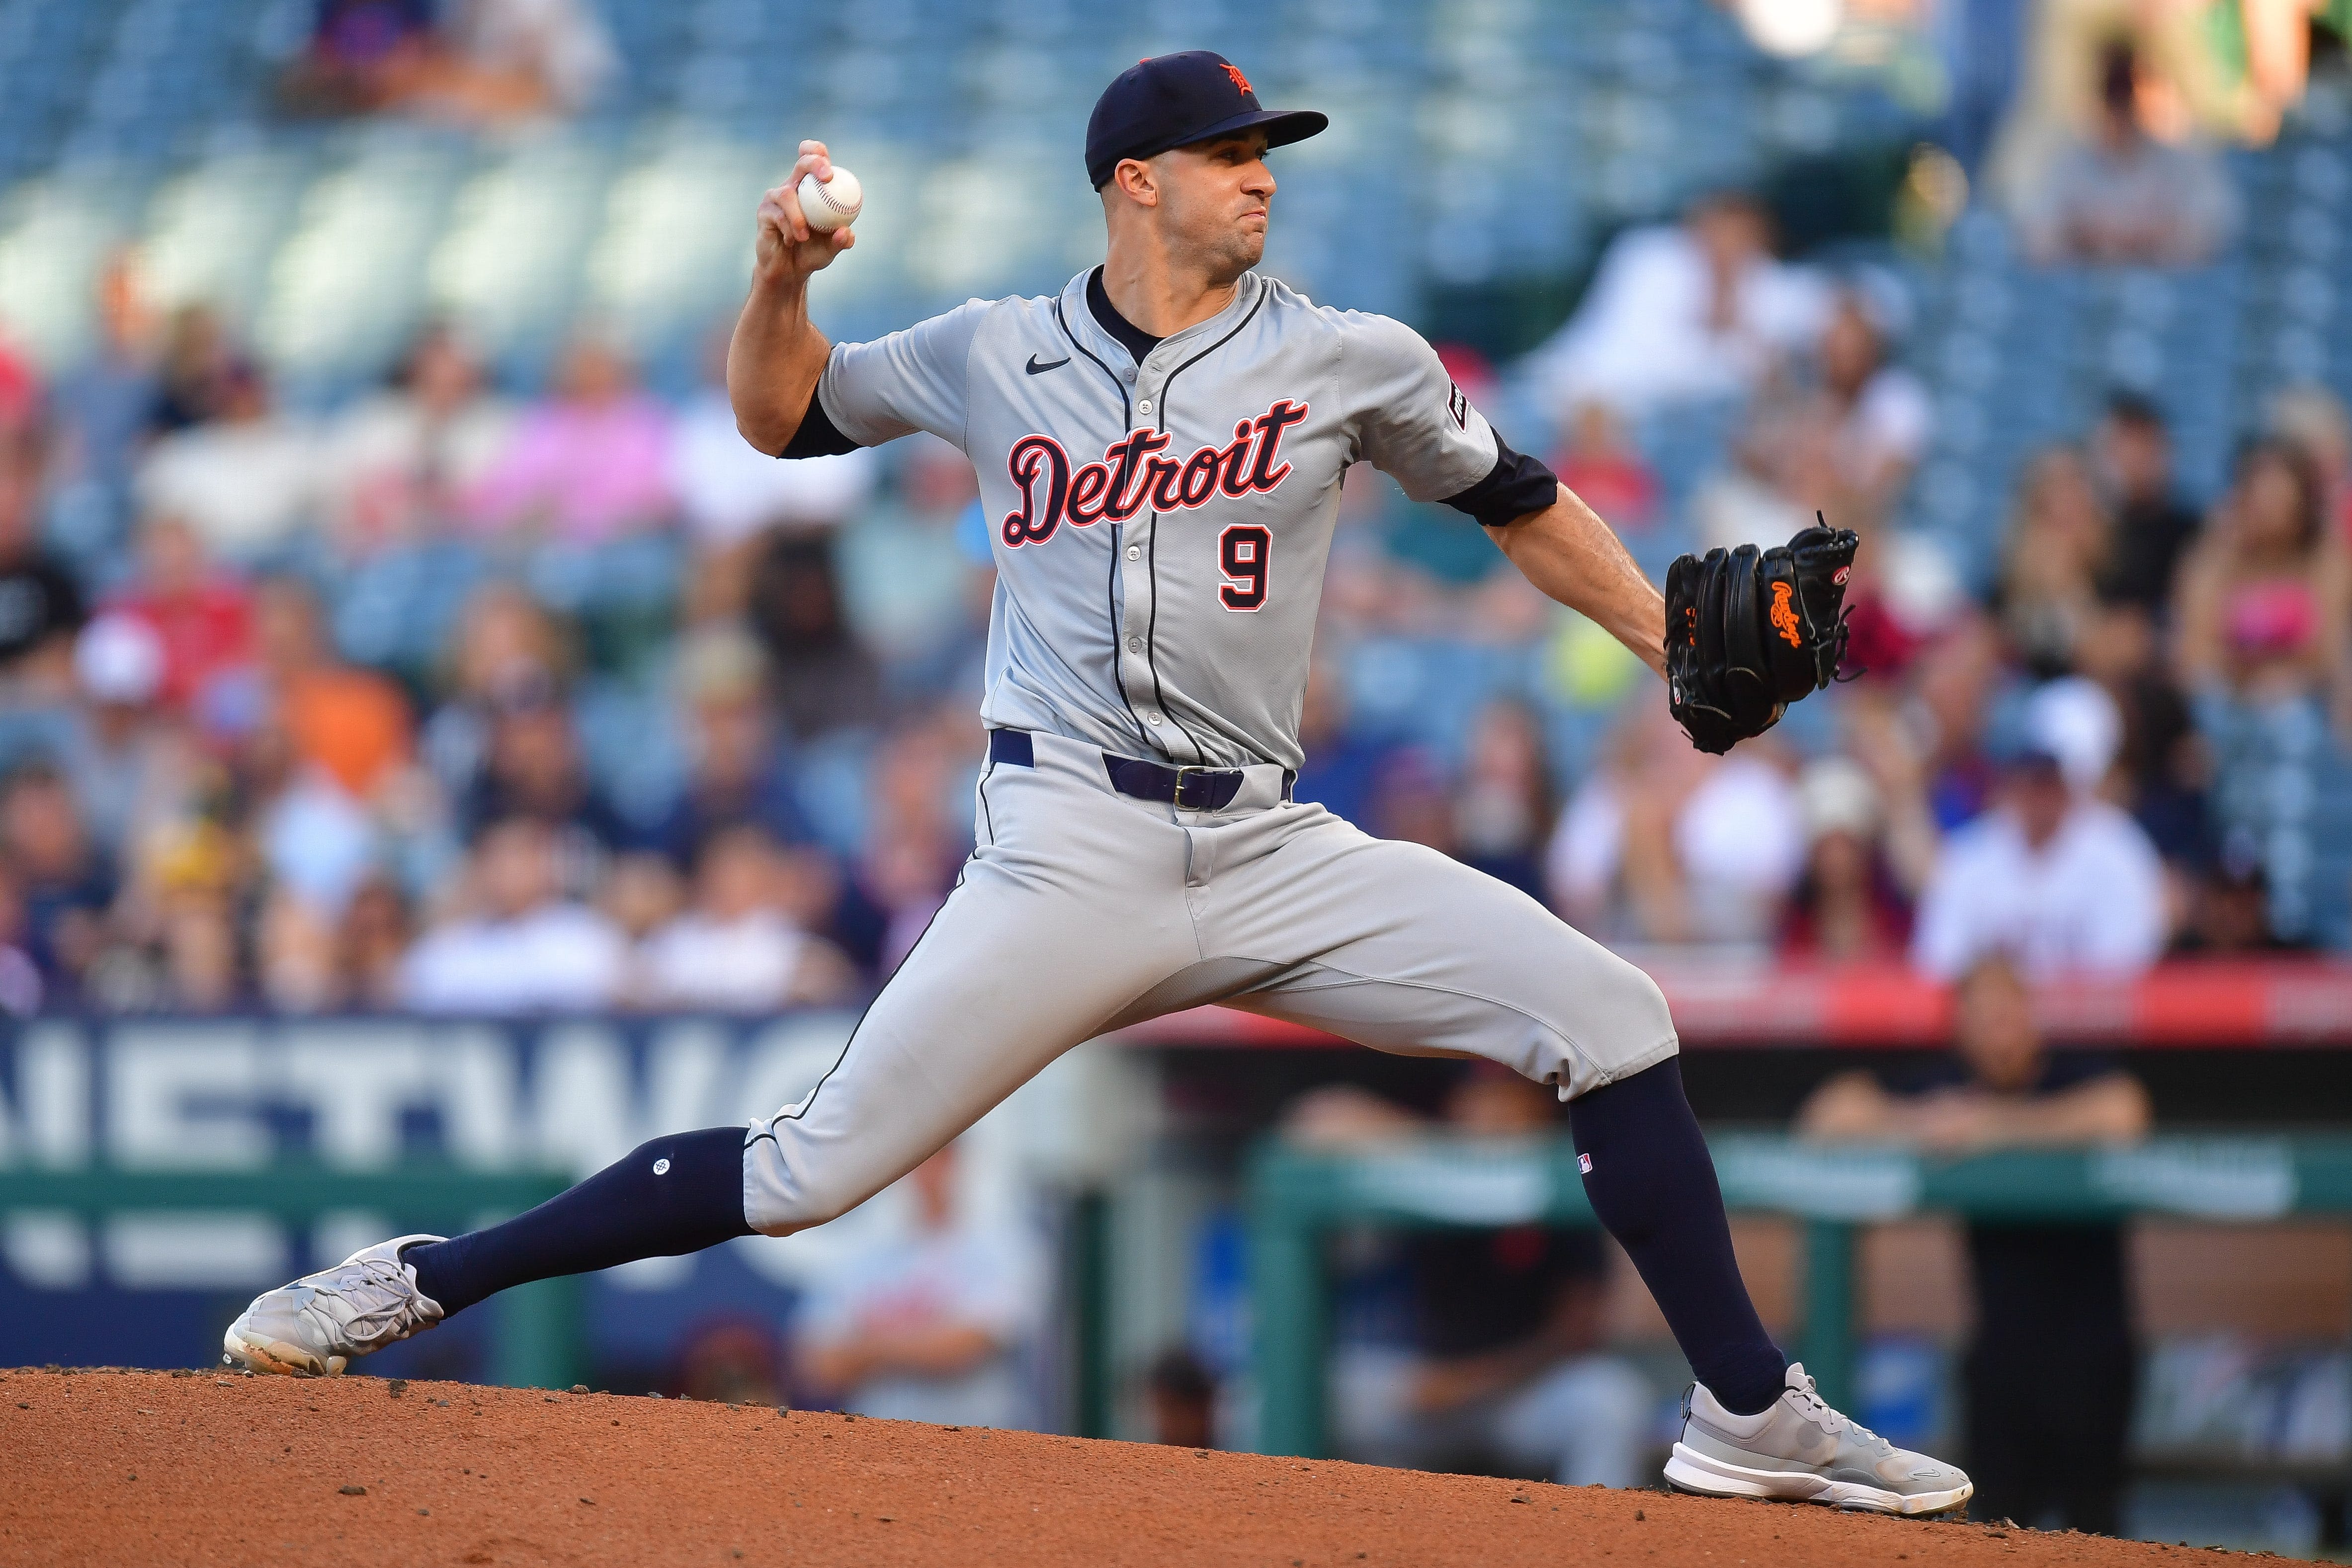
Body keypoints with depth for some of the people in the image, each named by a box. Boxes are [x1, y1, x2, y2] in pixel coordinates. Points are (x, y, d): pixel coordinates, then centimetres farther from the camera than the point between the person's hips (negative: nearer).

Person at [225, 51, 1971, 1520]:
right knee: (818, 1167, -10)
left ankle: (1749, 1413, -2)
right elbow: (783, 416, 21)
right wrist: (784, 275, 2)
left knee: (1609, 1016, -11)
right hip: (1071, 854, -2)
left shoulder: (1350, 360, 5)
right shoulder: (995, 356, 7)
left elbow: (1518, 504, 17)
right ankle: (414, 1283, 1)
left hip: (1271, 850, 2)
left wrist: (1685, 648, 9)